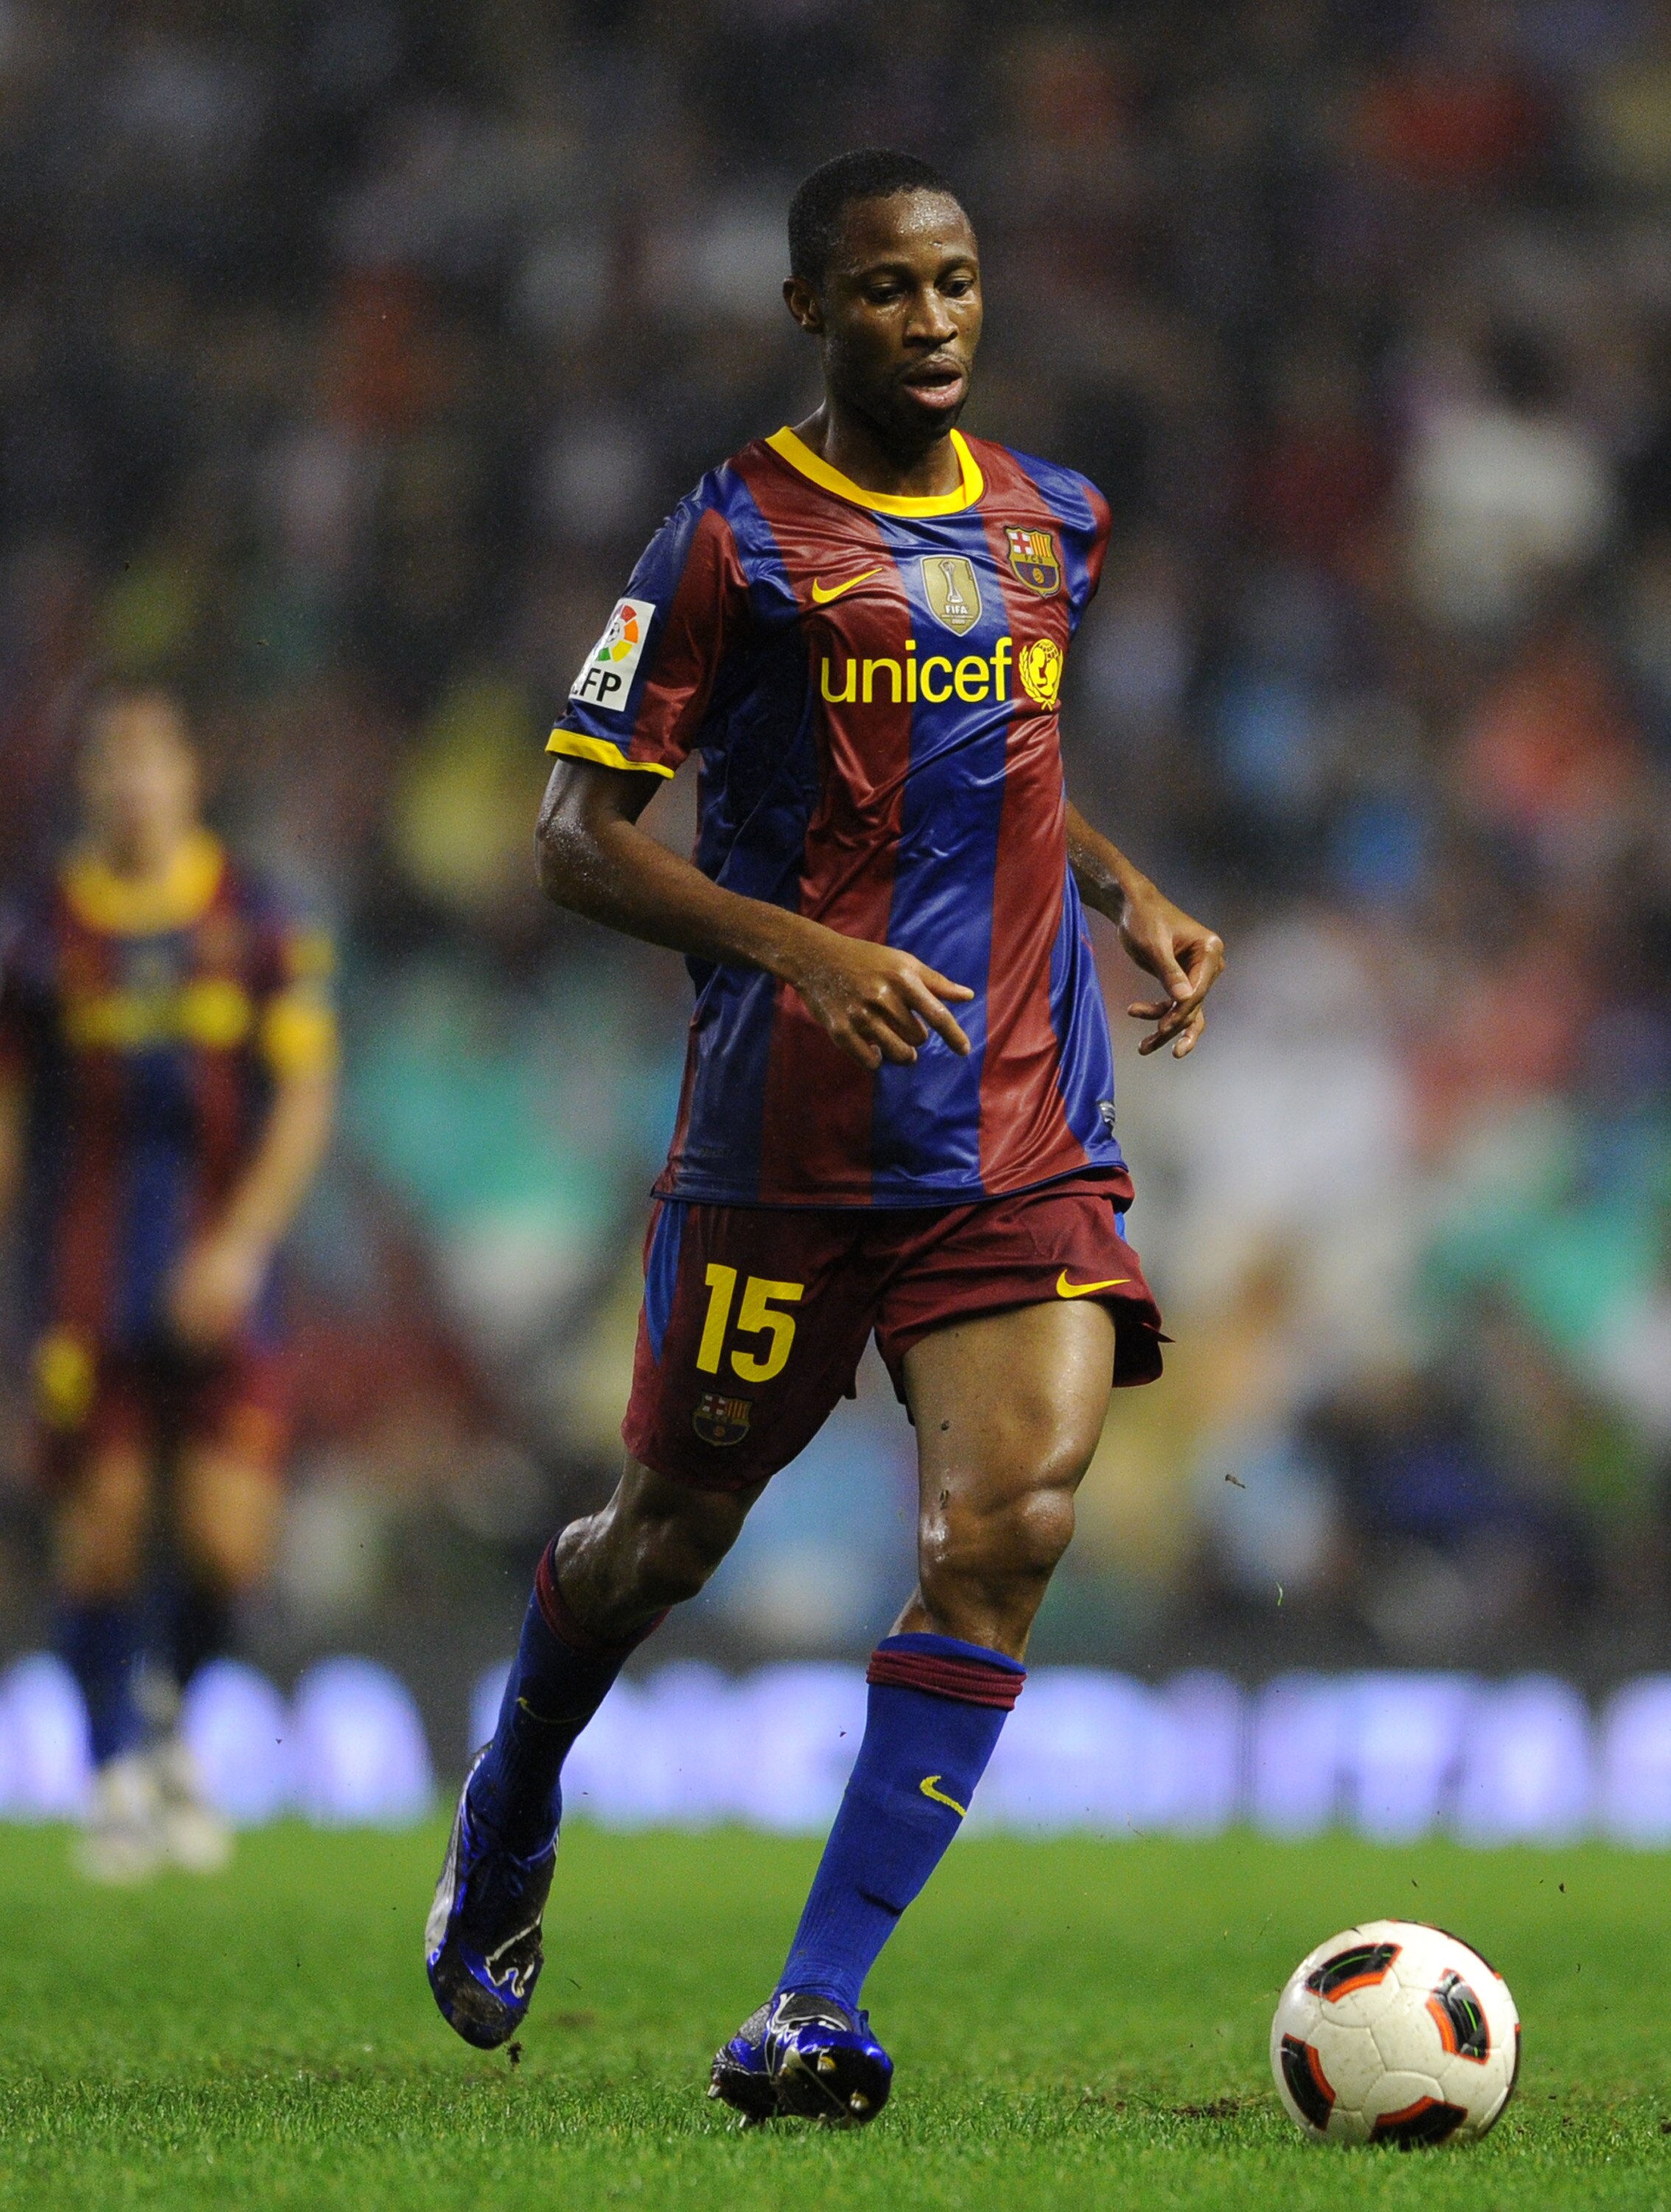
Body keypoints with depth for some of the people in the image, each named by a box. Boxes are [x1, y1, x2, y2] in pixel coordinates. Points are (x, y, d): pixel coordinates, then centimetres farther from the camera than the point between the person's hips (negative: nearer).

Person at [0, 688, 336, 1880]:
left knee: (229, 1541, -7)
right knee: (100, 1532, -5)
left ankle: (175, 1723, 21)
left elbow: (305, 1101, 0)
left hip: (217, 1282, 0)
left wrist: (240, 1245, -12)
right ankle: (118, 1771, 11)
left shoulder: (261, 926, 3)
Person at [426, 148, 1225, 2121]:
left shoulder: (1052, 524, 11)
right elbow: (576, 836, -8)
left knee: (1012, 1526, -16)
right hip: (785, 1133, -4)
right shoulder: (737, 538, -7)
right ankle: (505, 1827, 43)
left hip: (1027, 1138, 4)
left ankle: (816, 2011, -13)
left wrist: (1128, 897, 11)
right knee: (668, 1536, 10)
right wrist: (802, 950, -21)